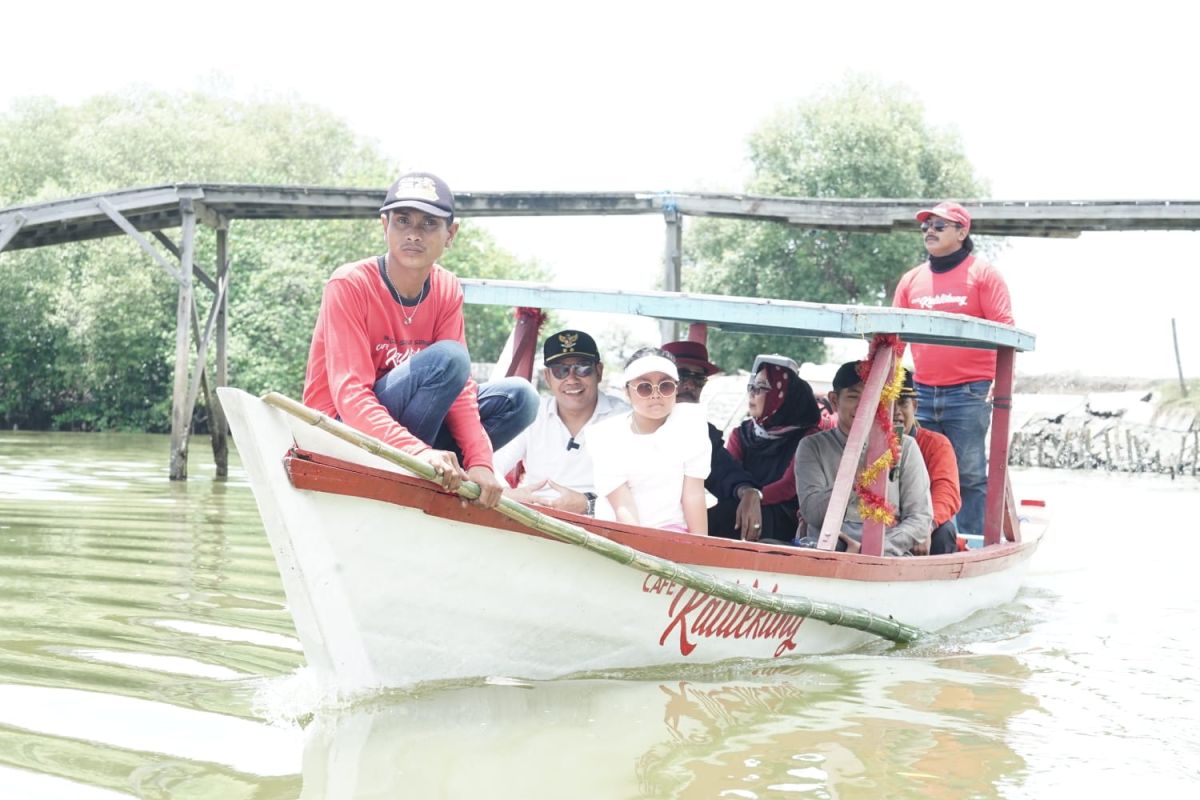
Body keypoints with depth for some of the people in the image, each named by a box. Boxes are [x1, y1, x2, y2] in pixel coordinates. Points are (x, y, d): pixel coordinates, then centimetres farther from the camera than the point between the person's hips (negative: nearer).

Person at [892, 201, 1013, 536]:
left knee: (969, 474, -4)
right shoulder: (911, 279, 16)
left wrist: (1000, 381, -15)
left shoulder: (983, 274, 3)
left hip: (969, 393, -4)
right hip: (920, 394, 4)